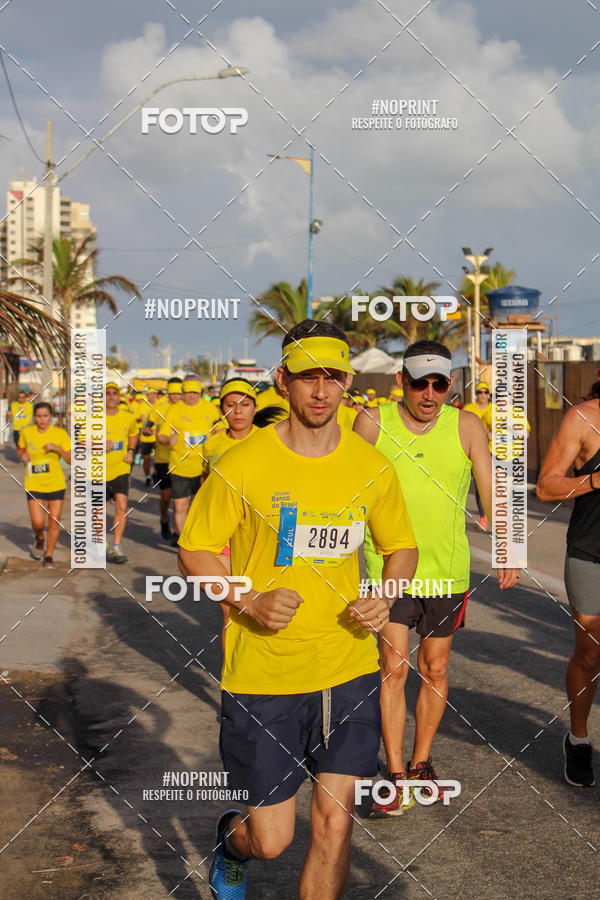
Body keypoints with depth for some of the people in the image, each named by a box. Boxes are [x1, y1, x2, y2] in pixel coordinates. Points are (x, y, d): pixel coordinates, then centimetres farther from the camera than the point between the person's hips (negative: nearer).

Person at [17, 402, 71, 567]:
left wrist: (58, 448, -23)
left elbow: (71, 460, -7)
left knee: (54, 522, 0)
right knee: (38, 523, -9)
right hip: (34, 484, 0)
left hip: (56, 484, 0)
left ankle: (49, 556, 19)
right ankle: (39, 539, 27)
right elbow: (20, 449, 17)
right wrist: (23, 455, -5)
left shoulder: (60, 434, -6)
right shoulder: (26, 432, -2)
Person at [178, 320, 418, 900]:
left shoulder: (371, 467, 2)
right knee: (271, 840, 5)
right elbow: (193, 550, -1)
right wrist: (250, 603, -17)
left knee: (334, 823, 3)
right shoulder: (242, 465, -8)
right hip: (261, 673, -3)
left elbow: (402, 547, 16)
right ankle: (232, 840, 42)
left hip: (348, 671, 3)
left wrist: (384, 599, -4)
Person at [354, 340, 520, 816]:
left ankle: (421, 762, 28)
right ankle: (396, 776, 3)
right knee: (394, 666, -6)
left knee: (435, 669, 11)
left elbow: (491, 491, -8)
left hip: (448, 568, 2)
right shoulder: (373, 422, -7)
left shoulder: (466, 427, -5)